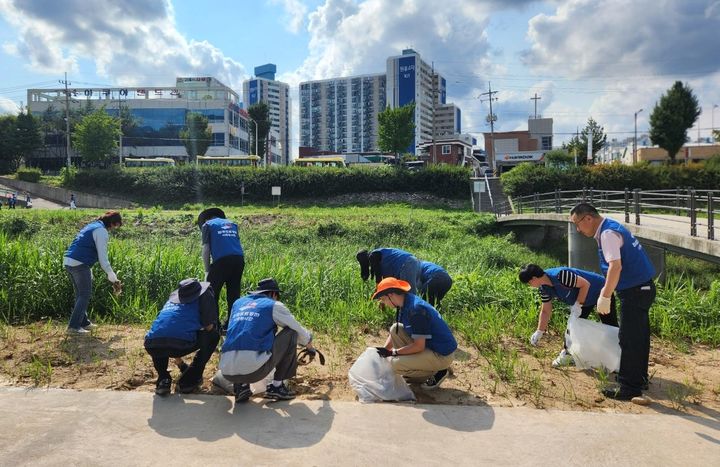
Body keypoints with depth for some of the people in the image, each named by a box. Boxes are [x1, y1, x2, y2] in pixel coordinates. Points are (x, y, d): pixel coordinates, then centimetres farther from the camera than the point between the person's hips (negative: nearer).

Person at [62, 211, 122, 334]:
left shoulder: (92, 226, 20)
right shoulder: (102, 231, -9)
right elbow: (103, 258, -12)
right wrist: (113, 278, -6)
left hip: (68, 262, 10)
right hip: (79, 264, -10)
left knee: (80, 294, 18)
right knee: (84, 296, -1)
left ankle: (84, 322, 27)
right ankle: (74, 326, -2)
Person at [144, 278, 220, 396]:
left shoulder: (173, 296, 33)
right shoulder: (204, 294, 18)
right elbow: (209, 326, 10)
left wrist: (180, 363, 57)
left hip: (152, 347, 5)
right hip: (180, 345, -5)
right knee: (213, 335, 22)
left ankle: (163, 380, 20)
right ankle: (189, 380, 17)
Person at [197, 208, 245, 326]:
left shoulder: (207, 225, 12)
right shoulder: (232, 223, 26)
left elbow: (206, 249, 5)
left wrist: (207, 271, 6)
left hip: (222, 260, -5)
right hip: (239, 259, 5)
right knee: (234, 294, 14)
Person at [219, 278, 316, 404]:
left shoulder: (238, 303, 23)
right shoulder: (274, 305, 9)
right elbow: (300, 332, 19)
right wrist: (310, 347, 42)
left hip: (227, 373, 5)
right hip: (254, 369, -5)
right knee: (291, 332, 14)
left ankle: (241, 385, 16)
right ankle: (276, 386, 16)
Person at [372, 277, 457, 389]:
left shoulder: (415, 309, -27)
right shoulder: (404, 305, 2)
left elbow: (419, 346, -26)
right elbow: (394, 334, 13)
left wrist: (393, 352, -17)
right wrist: (382, 351, 2)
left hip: (442, 355, -9)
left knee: (394, 363, -18)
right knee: (395, 329, 3)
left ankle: (436, 373, -1)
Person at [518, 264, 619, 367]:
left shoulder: (560, 275, -38)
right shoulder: (543, 288, -10)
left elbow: (585, 284, -31)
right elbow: (545, 311, -2)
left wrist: (578, 305, -28)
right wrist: (539, 332, -5)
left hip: (600, 292, -8)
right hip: (586, 299, 8)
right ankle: (568, 353, 19)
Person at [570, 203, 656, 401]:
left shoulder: (608, 234, -19)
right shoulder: (611, 227, 12)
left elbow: (616, 266, -29)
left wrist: (605, 297, -24)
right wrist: (606, 290, 24)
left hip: (634, 292, -10)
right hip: (642, 288, 10)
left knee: (629, 340, -3)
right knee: (639, 338, 19)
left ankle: (629, 388, 6)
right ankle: (639, 379, 32)